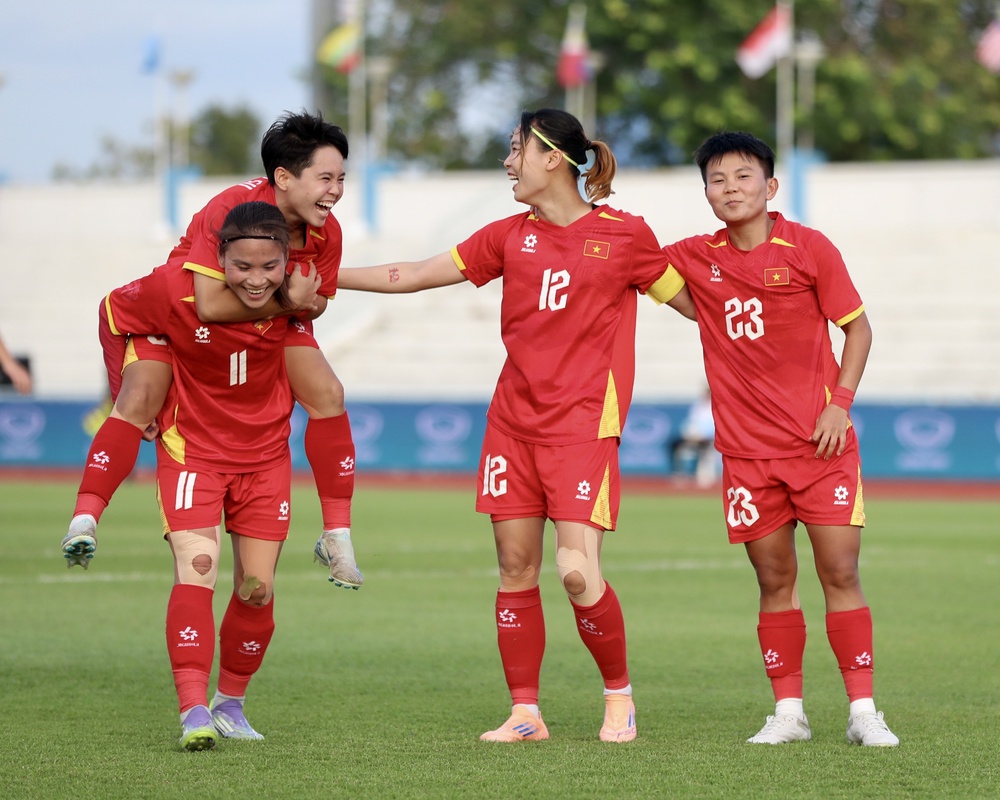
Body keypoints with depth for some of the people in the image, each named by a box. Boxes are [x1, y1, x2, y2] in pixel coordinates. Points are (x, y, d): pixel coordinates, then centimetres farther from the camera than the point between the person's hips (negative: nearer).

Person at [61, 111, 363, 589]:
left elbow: (316, 301, 0)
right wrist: (289, 300, -39)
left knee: (327, 393, -10)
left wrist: (303, 301, -24)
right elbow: (209, 303, -44)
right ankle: (84, 522, -19)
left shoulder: (326, 232, -18)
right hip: (178, 309, -5)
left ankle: (337, 536, 1)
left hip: (273, 318, 5)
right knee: (137, 401, -24)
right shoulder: (228, 210, -37)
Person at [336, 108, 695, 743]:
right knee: (516, 569, 2)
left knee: (577, 571, -14)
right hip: (513, 419, 5)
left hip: (584, 422, -4)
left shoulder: (625, 234, 0)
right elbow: (412, 276, 13)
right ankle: (525, 714, 10)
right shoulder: (511, 237, 10)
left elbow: (693, 303, 11)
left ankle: (620, 694, 7)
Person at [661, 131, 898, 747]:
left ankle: (863, 712, 0)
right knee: (775, 581, 4)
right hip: (748, 448, 2)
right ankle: (788, 712, 11)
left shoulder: (810, 249, -3)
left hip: (821, 441, -2)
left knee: (840, 572, -4)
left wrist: (841, 402, -8)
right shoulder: (695, 259, 5)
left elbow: (857, 327, 2)